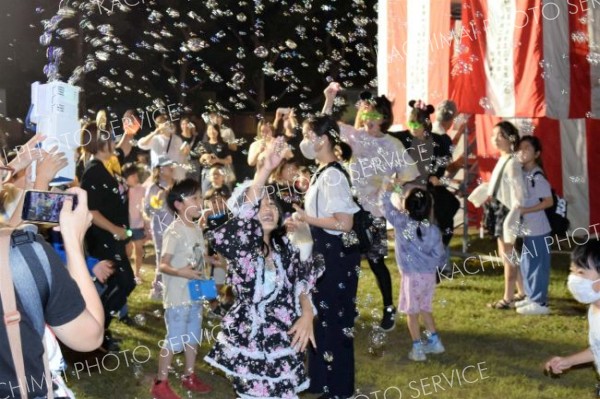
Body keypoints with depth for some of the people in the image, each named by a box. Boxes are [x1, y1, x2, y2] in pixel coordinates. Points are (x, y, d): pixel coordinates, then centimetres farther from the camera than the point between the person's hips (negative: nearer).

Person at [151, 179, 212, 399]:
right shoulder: (174, 232, -18)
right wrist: (180, 272, -37)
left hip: (196, 292, 8)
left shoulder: (197, 229, 7)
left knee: (193, 337, 18)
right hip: (177, 296, -8)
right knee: (174, 340, -1)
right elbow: (163, 264, -21)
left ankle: (189, 376, 34)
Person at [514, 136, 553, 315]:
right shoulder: (521, 173, 8)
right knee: (526, 264, 16)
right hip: (526, 228, 9)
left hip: (537, 228, -9)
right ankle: (531, 296, 27)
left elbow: (549, 201, -18)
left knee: (539, 265, -2)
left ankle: (540, 302, 3)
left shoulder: (537, 176, -17)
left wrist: (526, 210, -22)